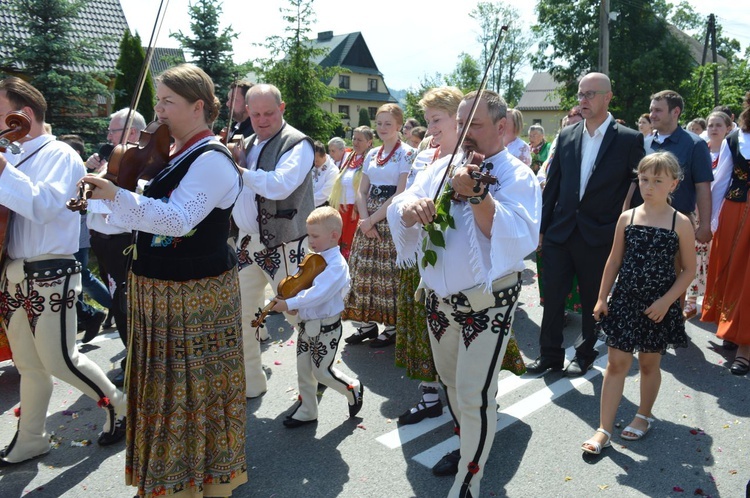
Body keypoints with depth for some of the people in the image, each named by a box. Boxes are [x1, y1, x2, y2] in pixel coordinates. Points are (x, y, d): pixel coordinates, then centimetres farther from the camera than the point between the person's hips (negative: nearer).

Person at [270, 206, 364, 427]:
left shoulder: (337, 265, -20)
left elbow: (318, 294, -31)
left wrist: (289, 304, -32)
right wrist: (284, 299, -10)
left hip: (326, 327, -8)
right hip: (306, 323, 8)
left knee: (322, 371, 4)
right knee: (303, 370, 13)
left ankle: (353, 389, 29)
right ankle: (307, 411, 29)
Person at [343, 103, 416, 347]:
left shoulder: (407, 154, -6)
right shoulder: (372, 155, 13)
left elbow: (401, 194, -14)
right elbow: (362, 192, 11)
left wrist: (373, 219, -14)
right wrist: (365, 220, -6)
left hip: (392, 221, -6)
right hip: (369, 220, 6)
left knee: (389, 272, -3)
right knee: (364, 270, 7)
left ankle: (392, 327, 10)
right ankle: (368, 322, 19)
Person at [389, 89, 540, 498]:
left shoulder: (516, 176, -9)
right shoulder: (443, 166, 6)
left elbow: (518, 238, -24)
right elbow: (400, 209, -2)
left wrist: (477, 196, -35)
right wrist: (411, 207, -25)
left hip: (486, 303, -6)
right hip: (438, 298, 6)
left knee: (475, 395, -2)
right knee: (451, 382, 22)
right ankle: (467, 445, 46)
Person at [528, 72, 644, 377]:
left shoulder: (629, 140, -5)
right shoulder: (566, 136, 6)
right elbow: (552, 186, 8)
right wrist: (542, 228, 7)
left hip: (599, 236, -3)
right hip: (560, 233, 3)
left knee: (593, 300, 12)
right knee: (552, 296, 6)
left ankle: (585, 353, 31)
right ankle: (550, 354, 22)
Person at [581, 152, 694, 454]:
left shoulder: (680, 223, -6)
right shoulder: (627, 217, 0)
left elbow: (689, 269, -3)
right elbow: (614, 261, 5)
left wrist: (666, 301, -13)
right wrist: (602, 298, 4)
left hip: (658, 306, -1)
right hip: (625, 300, 2)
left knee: (649, 364, 15)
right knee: (616, 363, 4)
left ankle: (644, 415, 39)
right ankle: (604, 429, 10)